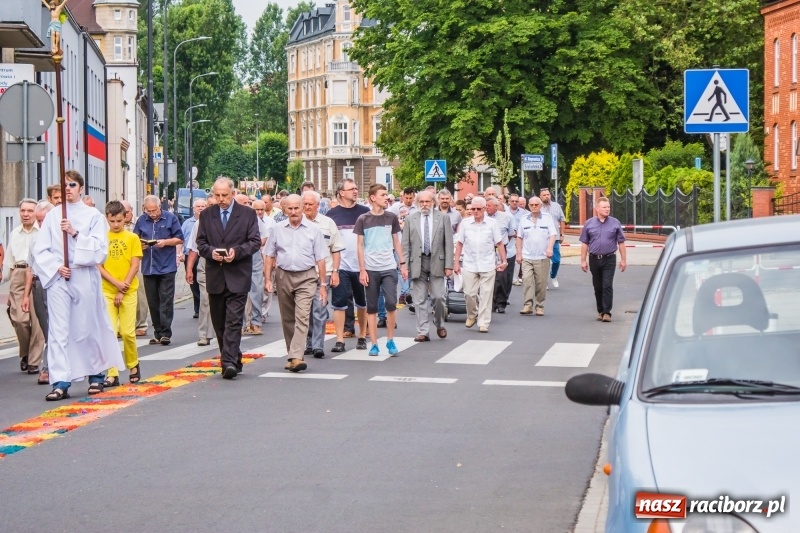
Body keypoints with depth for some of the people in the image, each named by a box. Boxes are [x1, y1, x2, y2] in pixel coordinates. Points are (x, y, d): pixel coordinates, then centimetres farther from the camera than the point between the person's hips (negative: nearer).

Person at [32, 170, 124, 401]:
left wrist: (75, 233, -15)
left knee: (88, 328, 7)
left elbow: (99, 249, -6)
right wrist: (56, 267, -10)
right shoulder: (52, 216, 7)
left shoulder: (93, 216, 2)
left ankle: (96, 375, 25)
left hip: (85, 277, -1)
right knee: (58, 330, -5)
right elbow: (40, 249, 5)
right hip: (57, 278, 1)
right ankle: (60, 383, -7)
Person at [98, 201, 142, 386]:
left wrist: (122, 290, -8)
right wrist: (116, 283, -11)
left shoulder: (132, 238, 2)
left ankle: (133, 366, 21)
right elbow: (98, 266, 1)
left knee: (127, 332, -2)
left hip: (128, 291, -1)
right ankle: (112, 374, -1)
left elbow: (135, 266, -2)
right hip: (107, 291, 1)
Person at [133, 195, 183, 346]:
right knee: (153, 303, 6)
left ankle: (165, 333, -6)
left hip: (167, 267, -3)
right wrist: (140, 245, -11)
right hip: (148, 267, 3)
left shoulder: (170, 218, 0)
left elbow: (180, 239, 1)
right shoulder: (142, 220, 7)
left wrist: (165, 242, -14)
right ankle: (158, 333, 13)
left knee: (166, 301, -7)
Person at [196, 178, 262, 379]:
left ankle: (229, 362, -18)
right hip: (215, 277, 4)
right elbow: (200, 243, 9)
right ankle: (233, 360, 21)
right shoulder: (206, 215, 10)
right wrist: (211, 252, -12)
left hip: (237, 277, -4)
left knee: (234, 321, -12)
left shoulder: (248, 214, 3)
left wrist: (237, 251, -17)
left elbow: (255, 242, 0)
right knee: (219, 323, 9)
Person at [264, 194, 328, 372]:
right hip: (283, 276, 3)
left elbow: (320, 259, 1)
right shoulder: (278, 229, 6)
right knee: (287, 319, 10)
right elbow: (270, 256, 10)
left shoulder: (313, 229, 0)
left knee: (302, 317, -14)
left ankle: (296, 357, -22)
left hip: (306, 278, -3)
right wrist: (267, 279, 2)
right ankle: (292, 355, 22)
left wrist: (322, 284, -1)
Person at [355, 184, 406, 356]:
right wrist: (362, 270, -4)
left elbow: (396, 242, 13)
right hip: (370, 269, -1)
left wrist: (403, 264, 8)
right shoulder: (363, 220, -1)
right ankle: (374, 344, 10)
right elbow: (360, 245, 1)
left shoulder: (391, 218, 5)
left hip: (389, 268, 1)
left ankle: (390, 340, 7)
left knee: (391, 303, -9)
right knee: (372, 307, 4)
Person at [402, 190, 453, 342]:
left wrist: (449, 265, -5)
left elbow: (448, 243, 1)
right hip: (417, 262, 1)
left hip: (437, 262, -1)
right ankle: (422, 332, 6)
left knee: (438, 297, -4)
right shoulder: (410, 219, 7)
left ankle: (439, 325, 20)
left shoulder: (443, 217, 3)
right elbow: (405, 245, 6)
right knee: (420, 299, 2)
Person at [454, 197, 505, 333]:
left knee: (486, 294, -2)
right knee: (469, 293, 0)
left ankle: (483, 323, 3)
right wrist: (456, 262, 6)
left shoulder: (491, 224, 3)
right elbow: (459, 244, 9)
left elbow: (499, 244, 6)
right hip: (469, 265, 1)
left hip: (488, 265, -1)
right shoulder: (465, 223, 5)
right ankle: (472, 315, 26)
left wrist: (503, 261, 1)